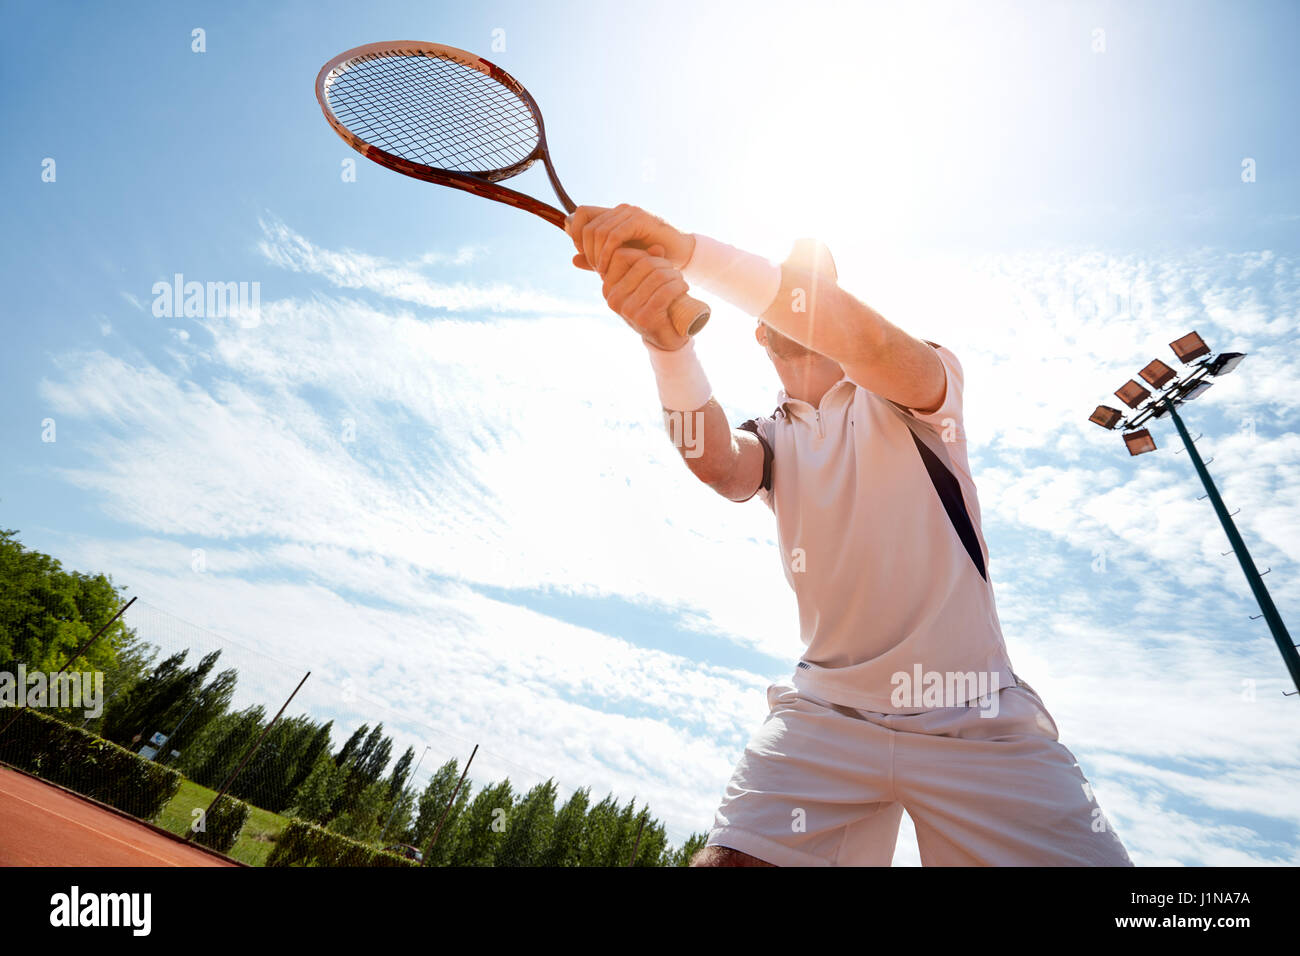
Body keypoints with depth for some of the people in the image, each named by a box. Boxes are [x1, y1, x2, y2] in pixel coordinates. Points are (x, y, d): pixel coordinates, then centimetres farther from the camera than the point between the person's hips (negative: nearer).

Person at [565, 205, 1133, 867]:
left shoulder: (911, 396, 3)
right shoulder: (769, 438, 11)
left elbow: (868, 340, -22)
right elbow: (716, 465, -14)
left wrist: (688, 249, -29)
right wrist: (667, 339, -33)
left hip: (979, 722, -1)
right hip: (822, 719, 2)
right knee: (727, 859, -12)